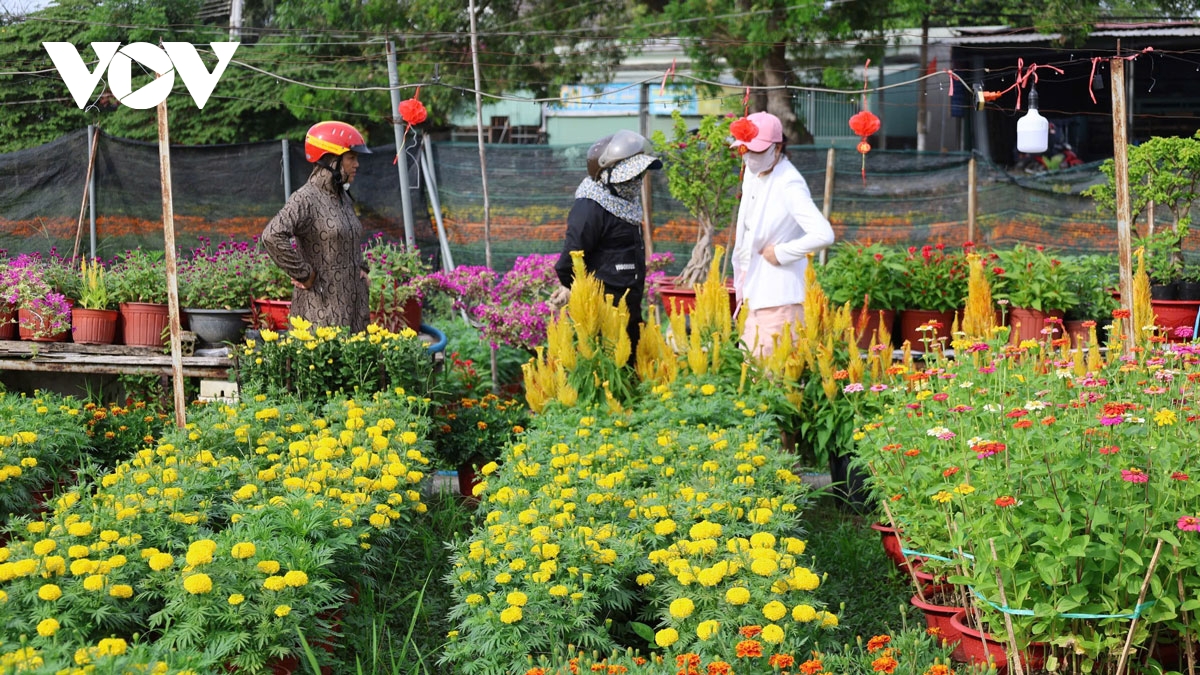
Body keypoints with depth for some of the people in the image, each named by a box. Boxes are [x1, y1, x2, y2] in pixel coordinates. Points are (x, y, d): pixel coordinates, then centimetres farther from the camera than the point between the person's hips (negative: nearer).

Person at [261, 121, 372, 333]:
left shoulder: (343, 198, 14)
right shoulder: (305, 199, -13)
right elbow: (272, 236, -27)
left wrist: (361, 267, 16)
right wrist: (303, 274, -21)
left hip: (352, 302, 8)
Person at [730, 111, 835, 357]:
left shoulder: (789, 185, -18)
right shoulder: (752, 174, 7)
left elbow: (823, 235, -30)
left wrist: (781, 253, -19)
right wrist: (741, 284, 15)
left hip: (778, 297, -8)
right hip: (753, 291, 8)